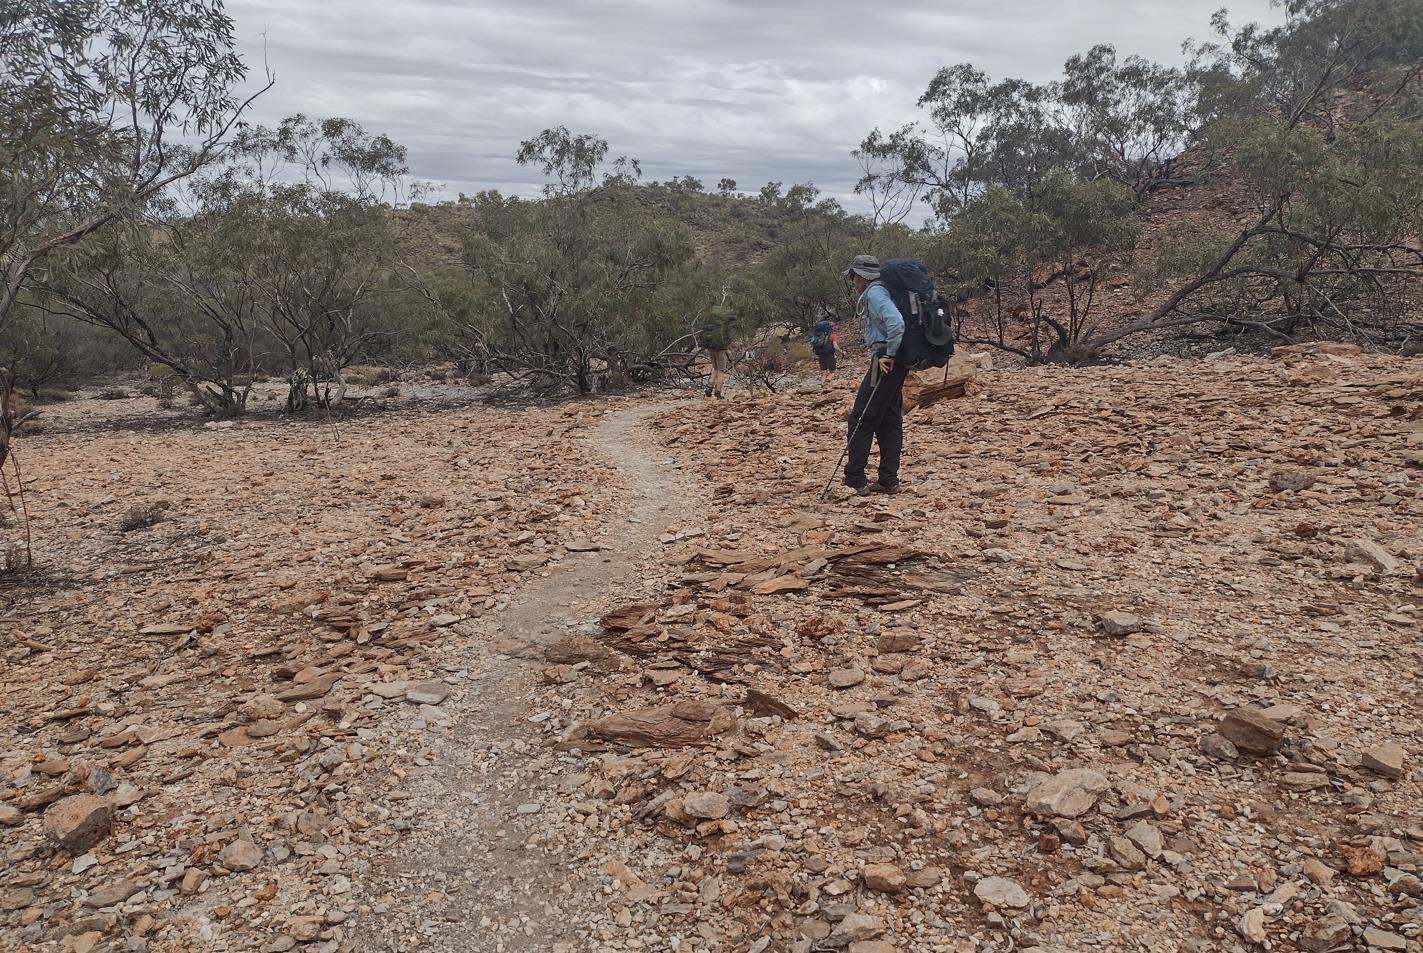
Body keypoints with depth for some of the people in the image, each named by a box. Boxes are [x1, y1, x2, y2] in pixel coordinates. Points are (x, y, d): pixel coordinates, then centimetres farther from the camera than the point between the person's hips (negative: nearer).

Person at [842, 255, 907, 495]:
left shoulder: (875, 293, -11)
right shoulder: (877, 293, 20)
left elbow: (896, 323, -26)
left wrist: (889, 355, -19)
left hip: (885, 362, -10)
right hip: (893, 362, 10)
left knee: (861, 419, -6)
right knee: (889, 421, 9)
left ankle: (855, 478, -5)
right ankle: (888, 480, 12)